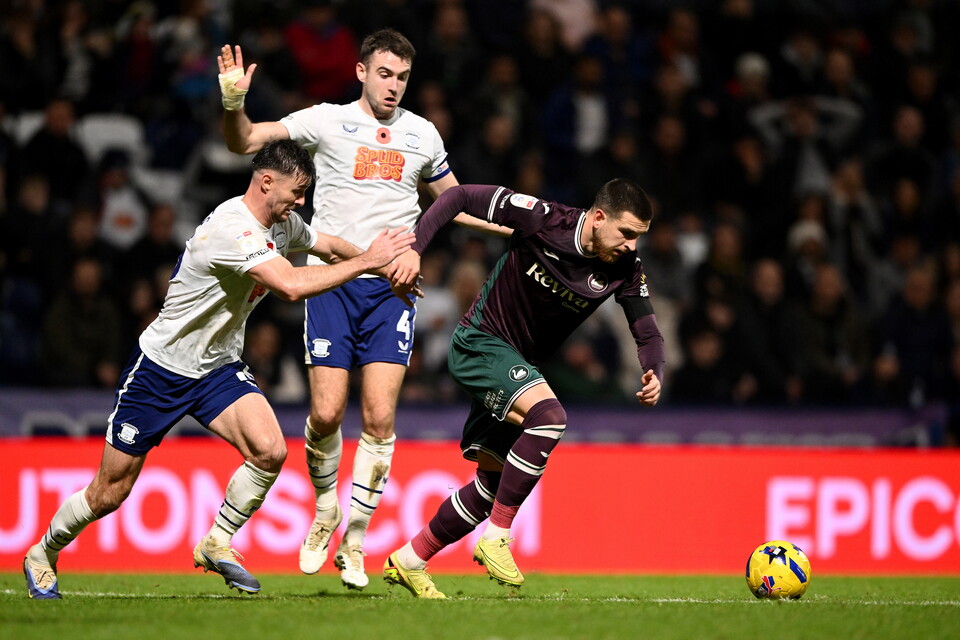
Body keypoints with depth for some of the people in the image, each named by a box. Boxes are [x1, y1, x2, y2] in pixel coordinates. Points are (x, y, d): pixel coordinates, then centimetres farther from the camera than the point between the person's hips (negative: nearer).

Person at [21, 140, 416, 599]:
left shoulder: (283, 224, 0)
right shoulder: (233, 228, -28)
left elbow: (328, 247, 22)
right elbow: (292, 286, -40)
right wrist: (366, 262, -33)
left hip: (219, 368, 7)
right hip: (162, 367, -7)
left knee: (270, 451, -20)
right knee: (108, 494, 2)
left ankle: (216, 544, 1)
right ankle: (43, 555, 28)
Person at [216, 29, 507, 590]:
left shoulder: (423, 134, 11)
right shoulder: (327, 120, 1)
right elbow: (244, 143, -5)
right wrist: (234, 102, -25)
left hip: (392, 289, 2)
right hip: (332, 284, -2)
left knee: (380, 418, -7)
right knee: (327, 414, -8)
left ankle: (354, 541, 5)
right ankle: (325, 510, 20)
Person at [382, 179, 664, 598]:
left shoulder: (624, 269, -8)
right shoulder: (543, 220, -22)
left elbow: (647, 333, -3)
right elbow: (460, 197, -15)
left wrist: (653, 375, -24)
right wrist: (414, 249, -22)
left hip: (519, 366, 7)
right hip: (478, 342, -7)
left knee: (495, 481, 7)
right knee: (549, 416, -31)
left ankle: (409, 561, 22)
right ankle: (496, 537, -23)